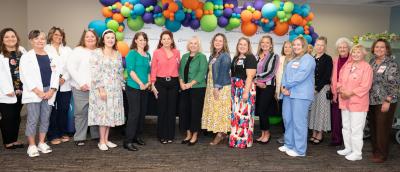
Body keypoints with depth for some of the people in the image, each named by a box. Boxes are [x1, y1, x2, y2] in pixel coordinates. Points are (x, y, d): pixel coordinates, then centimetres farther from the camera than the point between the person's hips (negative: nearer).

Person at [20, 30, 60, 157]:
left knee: (45, 119, 8)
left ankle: (42, 143, 20)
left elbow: (55, 74, 5)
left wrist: (52, 90, -8)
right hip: (33, 93, -3)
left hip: (49, 92, 4)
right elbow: (26, 76, -8)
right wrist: (38, 91, -15)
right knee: (33, 120, -3)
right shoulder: (26, 57, 0)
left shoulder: (51, 56, 10)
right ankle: (32, 146, 8)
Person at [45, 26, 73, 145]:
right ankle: (53, 136, 8)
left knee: (64, 110, 6)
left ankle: (63, 133, 19)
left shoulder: (68, 50, 15)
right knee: (52, 111, -1)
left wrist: (64, 78, -7)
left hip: (65, 85, 3)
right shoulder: (45, 49, 5)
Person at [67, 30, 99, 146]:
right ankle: (79, 138, 15)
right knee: (81, 113, 4)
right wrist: (81, 83, -11)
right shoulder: (78, 50, 1)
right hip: (81, 88, -3)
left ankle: (96, 135, 22)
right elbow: (70, 67, -5)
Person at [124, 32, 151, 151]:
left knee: (142, 113, 10)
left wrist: (148, 83, 1)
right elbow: (130, 70, -14)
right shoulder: (132, 53, -6)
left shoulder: (147, 55, 13)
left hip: (145, 88, 7)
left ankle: (137, 136, 24)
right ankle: (128, 141, -2)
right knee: (134, 113, -8)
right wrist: (140, 83, -15)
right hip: (133, 87, -7)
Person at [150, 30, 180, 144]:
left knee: (172, 109, 7)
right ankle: (162, 136, 15)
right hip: (161, 82, -2)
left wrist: (180, 82, 1)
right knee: (162, 109, 3)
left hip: (173, 83, 2)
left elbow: (178, 68, 10)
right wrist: (153, 85, -4)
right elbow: (153, 69, 0)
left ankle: (170, 135, 19)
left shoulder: (176, 52, 6)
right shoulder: (156, 52, 0)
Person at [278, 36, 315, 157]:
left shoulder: (308, 59, -6)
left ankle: (300, 150, 3)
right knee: (287, 119, 13)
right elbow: (285, 74, 15)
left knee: (299, 121, -6)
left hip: (301, 95, -9)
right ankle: (289, 144, 26)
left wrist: (287, 86, -9)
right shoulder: (292, 60, 22)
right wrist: (283, 87, -3)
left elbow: (301, 76, -17)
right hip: (288, 93, 9)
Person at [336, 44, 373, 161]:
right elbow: (340, 80, 14)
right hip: (345, 101, 7)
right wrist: (341, 90, -5)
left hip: (358, 102, -7)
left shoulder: (366, 67, -8)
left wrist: (350, 93, -19)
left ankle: (357, 153, 8)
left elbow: (365, 86, -16)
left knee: (356, 129, -3)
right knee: (346, 127, 16)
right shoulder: (346, 66, 12)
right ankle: (348, 148, 30)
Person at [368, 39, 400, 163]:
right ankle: (375, 150, 26)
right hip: (371, 101, 6)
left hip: (384, 101, -6)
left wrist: (387, 101, -18)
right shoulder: (371, 62, 10)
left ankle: (382, 154, 13)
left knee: (382, 128, 0)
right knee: (373, 127, 12)